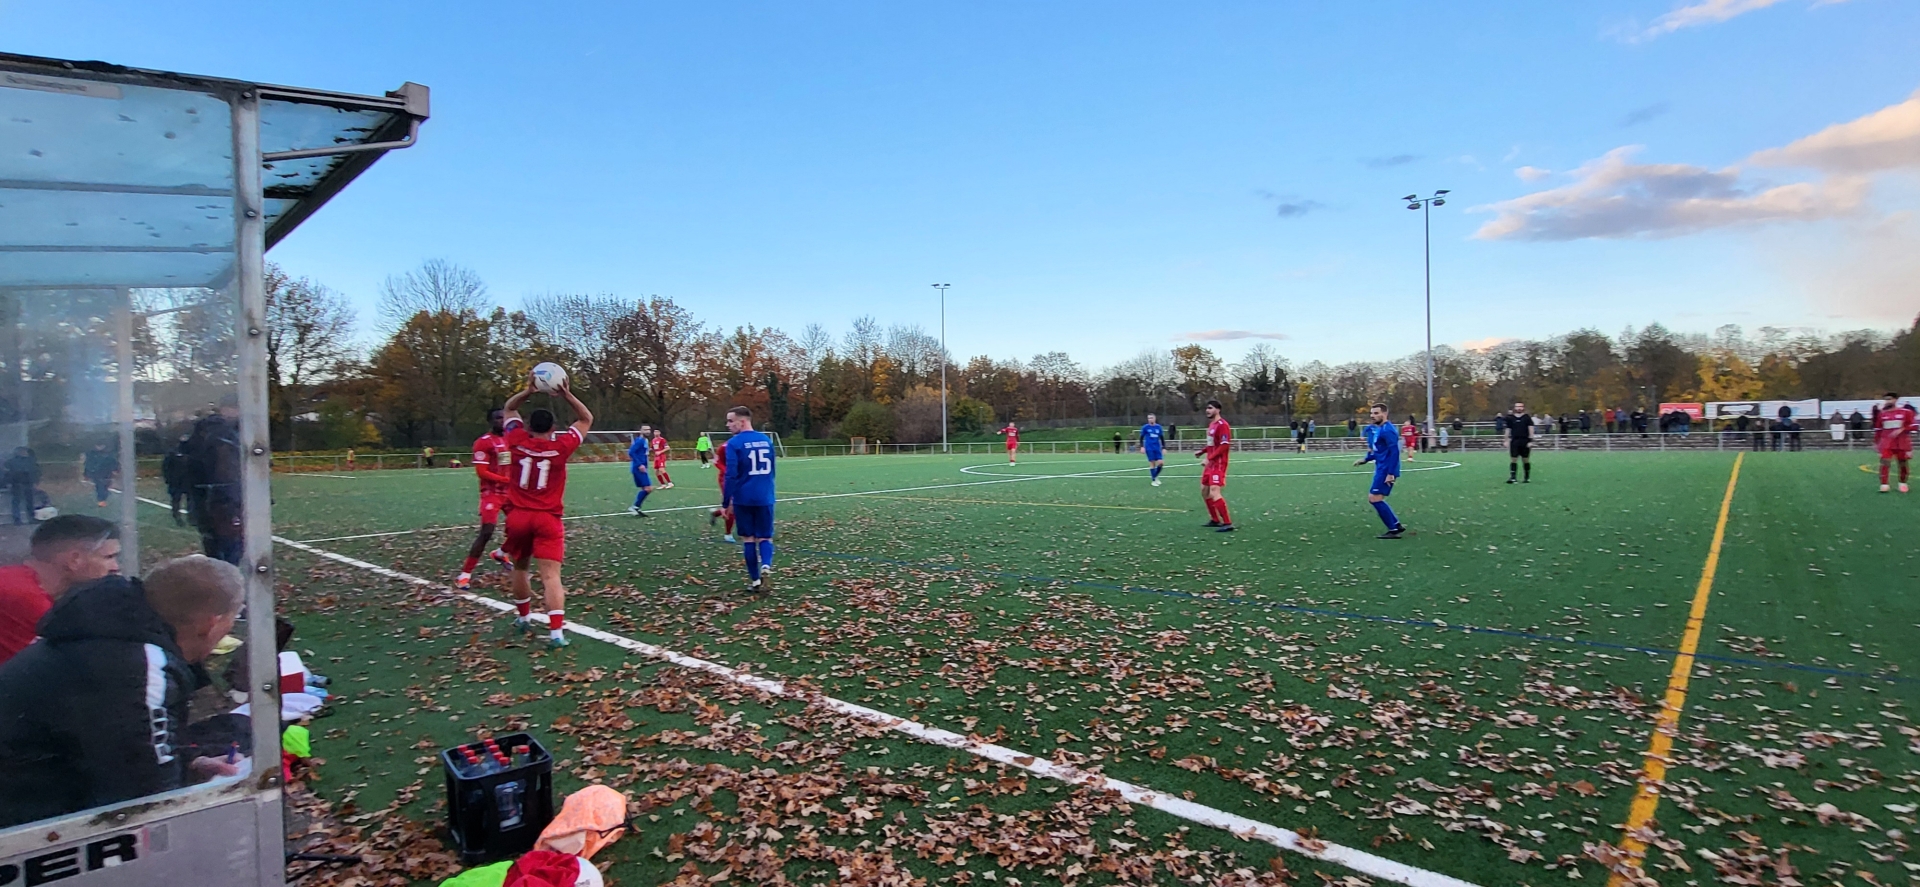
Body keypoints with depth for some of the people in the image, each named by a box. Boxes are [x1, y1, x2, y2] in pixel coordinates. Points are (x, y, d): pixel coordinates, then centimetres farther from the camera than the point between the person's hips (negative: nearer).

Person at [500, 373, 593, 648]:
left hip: (517, 516, 2)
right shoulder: (560, 446, -5)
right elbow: (586, 419, 9)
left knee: (519, 568, 23)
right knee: (551, 575, -8)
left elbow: (509, 409, 17)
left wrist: (527, 390, 4)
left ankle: (524, 618, 37)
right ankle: (556, 632, -16)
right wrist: (567, 395, 0)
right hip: (547, 518, -2)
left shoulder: (518, 441, -1)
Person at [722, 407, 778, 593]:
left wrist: (726, 501, -6)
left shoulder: (734, 443, -8)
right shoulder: (766, 440, 8)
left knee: (748, 538, 10)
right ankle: (765, 567, -18)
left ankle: (755, 580, 13)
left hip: (743, 499, -3)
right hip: (765, 498, 3)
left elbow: (731, 474, -13)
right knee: (765, 537, 9)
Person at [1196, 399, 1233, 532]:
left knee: (1214, 493, -18)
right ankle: (1215, 520, 27)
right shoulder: (1211, 424, 14)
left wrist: (1209, 458, -25)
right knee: (1204, 491, 16)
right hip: (1210, 463, 11)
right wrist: (1202, 452, 11)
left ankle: (1227, 523, -13)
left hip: (1218, 464, -10)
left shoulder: (1222, 425, -16)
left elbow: (1224, 446, -23)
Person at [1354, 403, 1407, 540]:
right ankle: (1396, 526, 19)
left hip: (1386, 470, -10)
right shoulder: (1375, 429, 14)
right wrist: (1365, 459, 14)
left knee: (1375, 498, -9)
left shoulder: (1387, 430, -16)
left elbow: (1394, 452, -21)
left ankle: (1395, 529, -2)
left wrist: (1391, 473, -24)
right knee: (1374, 498, 13)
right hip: (1381, 469, 10)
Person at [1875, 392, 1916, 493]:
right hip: (1886, 442, 1)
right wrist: (1876, 442, 12)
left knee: (1903, 463, 9)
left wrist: (1901, 430, -19)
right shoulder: (1882, 413, 6)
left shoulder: (1906, 411, -2)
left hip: (1902, 442, -1)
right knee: (1884, 462, -12)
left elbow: (1914, 425, -4)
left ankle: (1903, 483, 25)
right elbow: (1878, 429, 13)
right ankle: (1883, 484, -11)